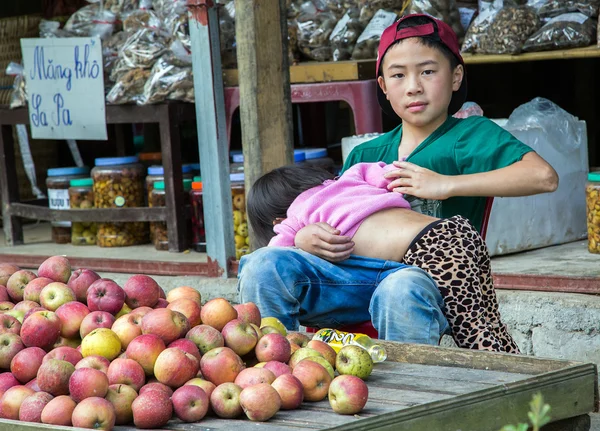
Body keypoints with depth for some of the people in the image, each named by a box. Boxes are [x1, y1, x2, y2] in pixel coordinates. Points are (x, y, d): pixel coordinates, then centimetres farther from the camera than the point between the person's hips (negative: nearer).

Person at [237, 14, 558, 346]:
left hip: (424, 273, -5)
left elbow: (544, 176, -8)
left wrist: (445, 185, -9)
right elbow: (328, 225, 24)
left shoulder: (470, 136, 10)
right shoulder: (364, 156, 26)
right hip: (356, 271, 5)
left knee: (401, 291, -42)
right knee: (264, 266, -21)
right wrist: (304, 238, -3)